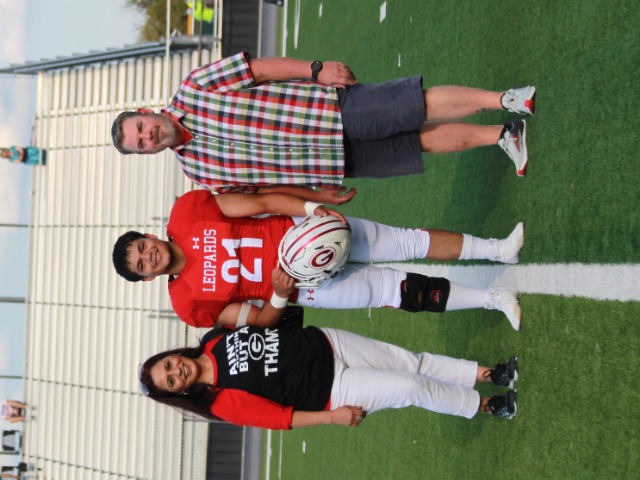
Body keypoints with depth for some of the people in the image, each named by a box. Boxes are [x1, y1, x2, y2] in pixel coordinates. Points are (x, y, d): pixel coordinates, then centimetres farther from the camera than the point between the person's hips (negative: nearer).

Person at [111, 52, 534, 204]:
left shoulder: (195, 89, -7)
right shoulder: (198, 169, 2)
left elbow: (263, 69, -8)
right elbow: (259, 184, 9)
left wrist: (316, 70, -20)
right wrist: (317, 196, 1)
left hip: (336, 105, -2)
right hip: (338, 161, 2)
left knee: (427, 106, -14)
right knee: (426, 141, -4)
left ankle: (504, 99, 3)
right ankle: (501, 135, 12)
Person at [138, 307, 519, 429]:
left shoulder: (215, 339, -4)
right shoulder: (223, 401, -16)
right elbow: (282, 417, -15)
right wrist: (331, 416, -22)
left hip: (324, 344, 5)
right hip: (331, 389, -5)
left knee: (413, 363, 2)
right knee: (414, 389, -8)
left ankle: (486, 374, 21)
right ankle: (485, 405, 16)